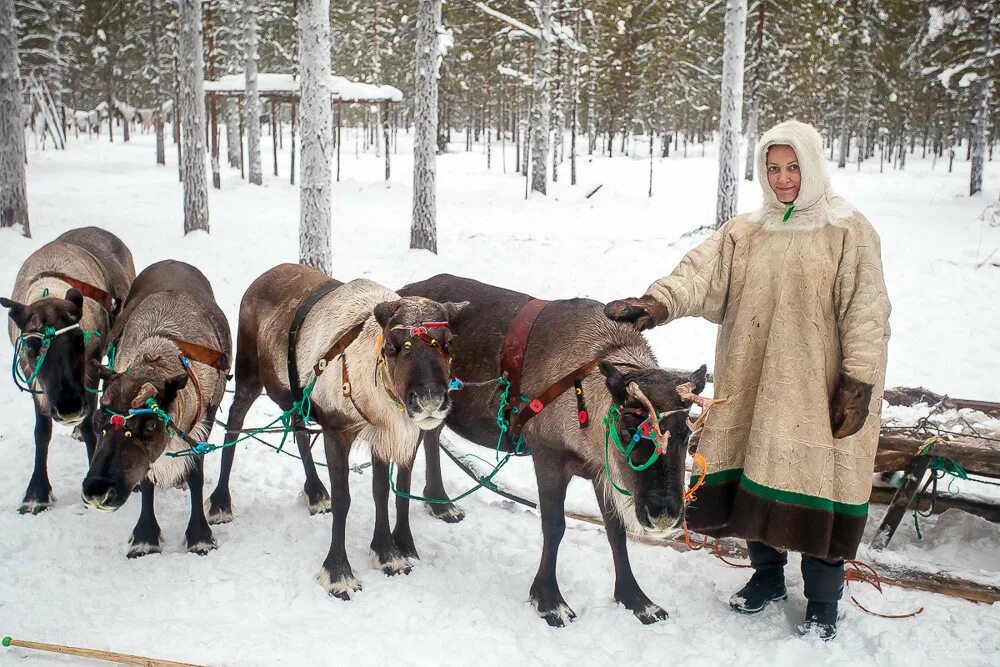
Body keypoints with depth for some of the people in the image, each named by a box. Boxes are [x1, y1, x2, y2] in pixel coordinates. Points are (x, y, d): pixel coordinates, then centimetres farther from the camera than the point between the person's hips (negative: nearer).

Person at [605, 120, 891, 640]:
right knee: (754, 480, 10)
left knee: (816, 486, 0)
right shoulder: (743, 233, 9)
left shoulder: (849, 232, -2)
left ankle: (822, 600, 21)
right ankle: (767, 575, 35)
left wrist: (858, 385, -12)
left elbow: (867, 317, -6)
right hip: (750, 387, 4)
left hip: (818, 392, -4)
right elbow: (701, 273, -7)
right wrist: (657, 302, -26)